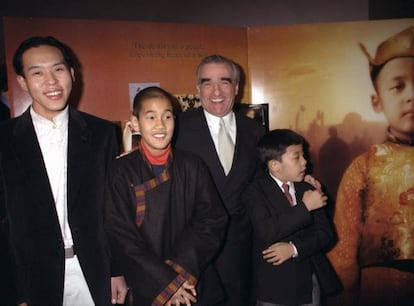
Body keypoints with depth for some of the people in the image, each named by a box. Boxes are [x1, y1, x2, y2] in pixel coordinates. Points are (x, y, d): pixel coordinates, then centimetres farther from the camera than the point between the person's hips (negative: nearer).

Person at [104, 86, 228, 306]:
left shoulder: (192, 166, -3)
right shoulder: (122, 171, -8)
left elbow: (214, 221, -5)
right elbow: (121, 234, -10)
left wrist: (180, 270, -15)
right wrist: (166, 281, -14)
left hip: (194, 285, 2)